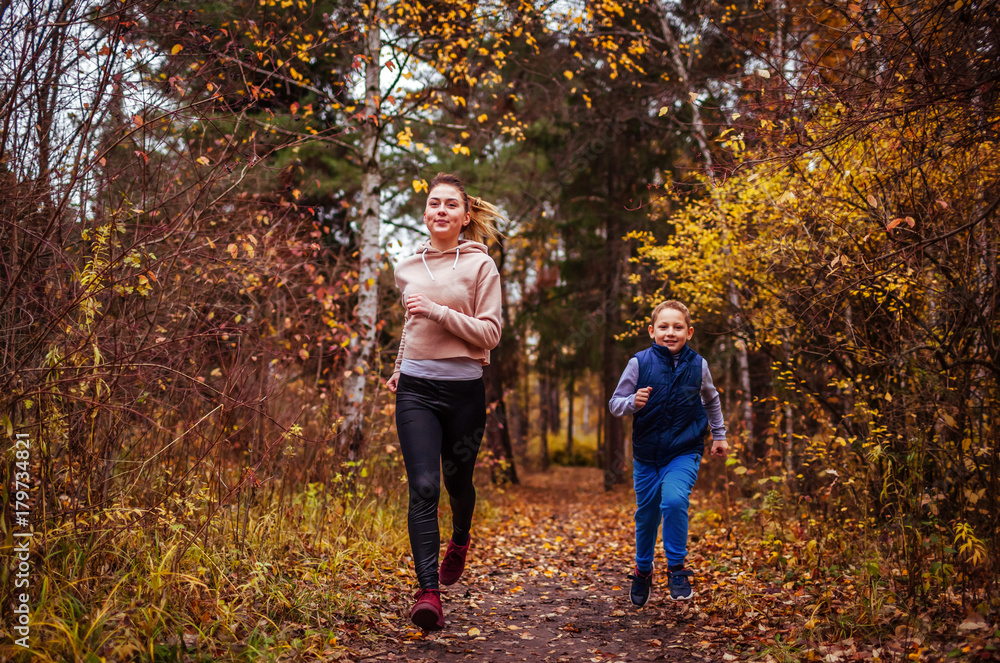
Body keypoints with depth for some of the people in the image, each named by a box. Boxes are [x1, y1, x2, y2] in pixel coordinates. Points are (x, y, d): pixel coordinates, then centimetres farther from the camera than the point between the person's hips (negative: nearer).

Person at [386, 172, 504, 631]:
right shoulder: (405, 269, 9)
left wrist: (437, 311, -18)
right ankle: (429, 591, -13)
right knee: (423, 488, -12)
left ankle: (460, 541, 48)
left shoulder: (480, 265, -3)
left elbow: (489, 334, -8)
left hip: (464, 389, -1)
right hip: (416, 389, 2)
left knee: (458, 481, 15)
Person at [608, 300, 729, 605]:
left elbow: (711, 400, 17)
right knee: (646, 515, 11)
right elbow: (615, 404, -3)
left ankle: (677, 569, -8)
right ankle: (643, 571, 36)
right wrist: (633, 402, -24)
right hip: (647, 454, 1)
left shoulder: (697, 365, -4)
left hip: (684, 452, -1)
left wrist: (719, 435, 19)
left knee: (674, 500, -25)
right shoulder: (639, 363, -9)